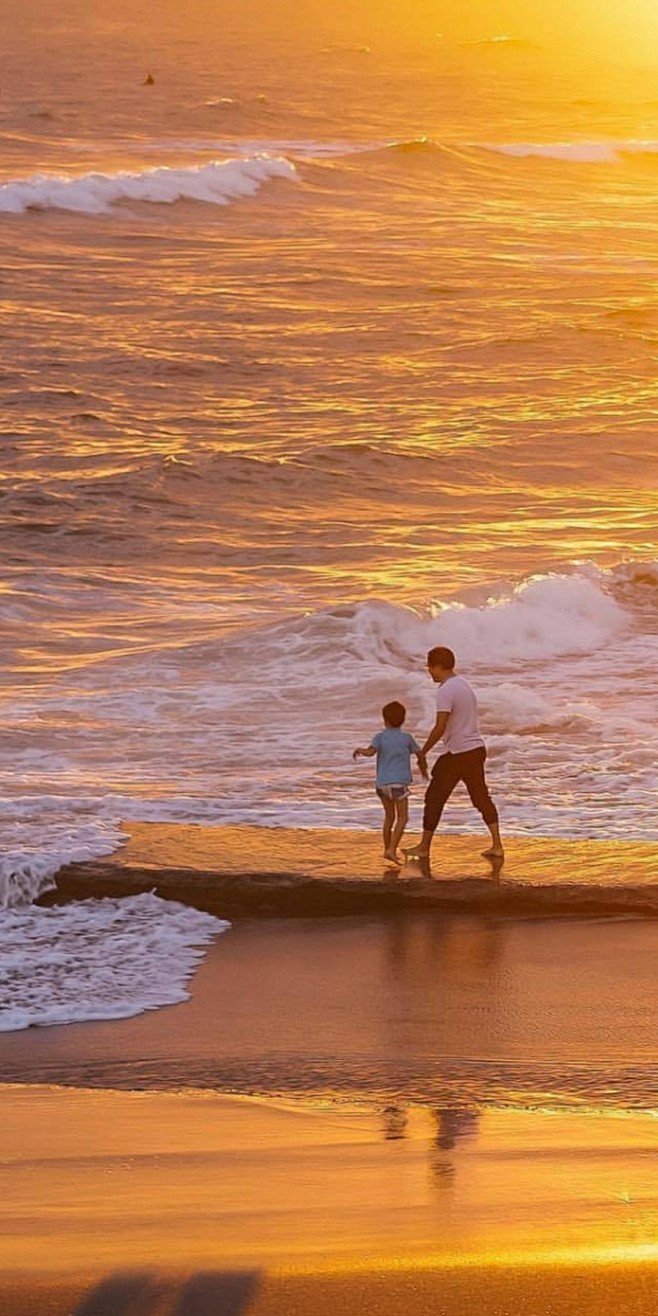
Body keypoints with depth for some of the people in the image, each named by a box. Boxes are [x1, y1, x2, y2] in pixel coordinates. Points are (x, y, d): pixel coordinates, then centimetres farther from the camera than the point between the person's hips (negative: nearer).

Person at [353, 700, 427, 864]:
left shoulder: (380, 737, 2)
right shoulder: (406, 738, 4)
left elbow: (370, 752, -17)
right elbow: (420, 754, 17)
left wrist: (359, 750, 0)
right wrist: (423, 767, 35)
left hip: (382, 784, 3)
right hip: (399, 783, -3)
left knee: (389, 816, 19)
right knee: (402, 818, -2)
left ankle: (387, 849, 25)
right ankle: (391, 850, -16)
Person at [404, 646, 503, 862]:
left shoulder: (445, 691, -16)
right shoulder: (464, 685, 13)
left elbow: (440, 727, -21)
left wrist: (423, 752, -12)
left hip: (457, 754, -9)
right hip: (477, 748, 9)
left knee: (434, 798, 2)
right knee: (481, 797, 12)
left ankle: (424, 847, 8)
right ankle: (497, 845, 8)